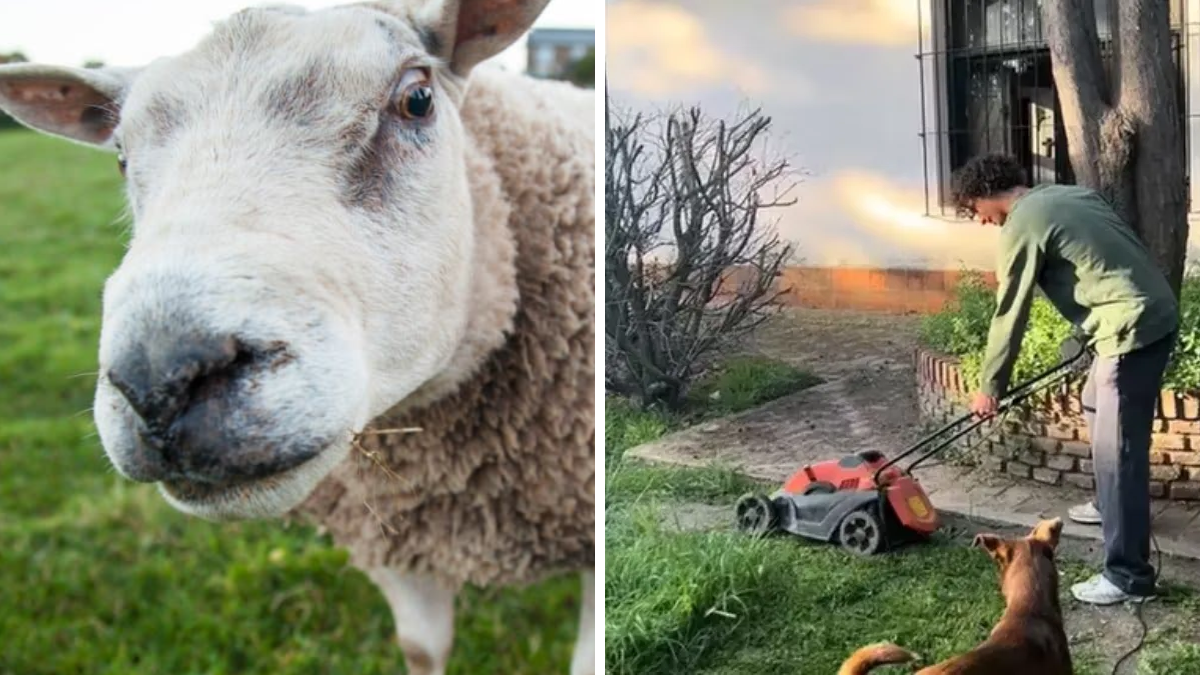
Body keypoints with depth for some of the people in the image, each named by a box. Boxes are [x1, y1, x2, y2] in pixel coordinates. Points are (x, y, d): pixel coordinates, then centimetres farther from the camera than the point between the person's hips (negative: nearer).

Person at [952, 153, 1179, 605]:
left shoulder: (1021, 226, -10)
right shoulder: (1067, 194, 17)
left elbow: (1010, 315, -7)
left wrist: (990, 387, 2)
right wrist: (1086, 340, 28)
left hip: (1132, 327, -10)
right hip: (1154, 312, 10)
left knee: (1117, 450, -7)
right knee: (1096, 406, 29)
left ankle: (1128, 575, -3)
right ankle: (1111, 505, 46)